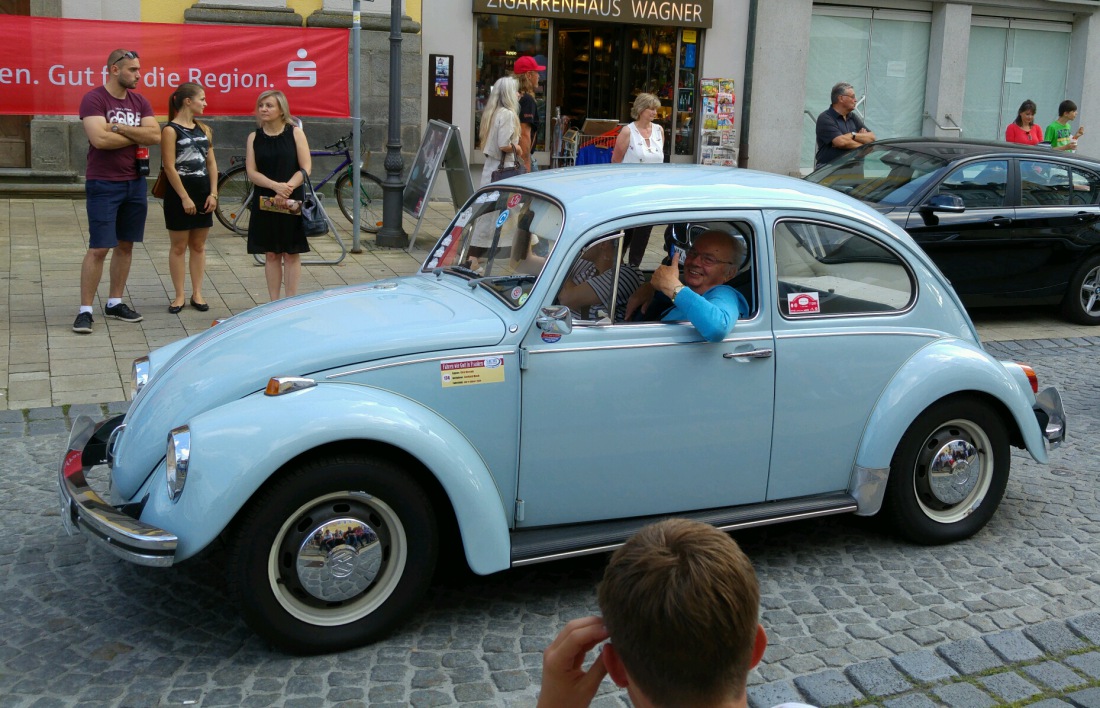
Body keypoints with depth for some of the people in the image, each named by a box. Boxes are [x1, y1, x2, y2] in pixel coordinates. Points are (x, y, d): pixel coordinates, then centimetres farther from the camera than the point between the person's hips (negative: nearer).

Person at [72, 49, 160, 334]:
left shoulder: (139, 101, 9)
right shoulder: (93, 99, -9)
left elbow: (155, 134, -4)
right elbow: (100, 139, -22)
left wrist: (119, 128, -16)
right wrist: (137, 136, -9)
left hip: (135, 182, 6)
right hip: (104, 185, -6)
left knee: (126, 245, 11)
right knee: (98, 248, -7)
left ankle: (115, 303, 22)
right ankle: (85, 310, -1)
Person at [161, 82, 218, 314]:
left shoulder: (204, 129, 10)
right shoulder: (171, 130, -9)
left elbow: (211, 163, 9)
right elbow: (170, 167, -13)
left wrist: (213, 193, 0)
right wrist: (184, 198, -16)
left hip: (203, 193, 6)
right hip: (179, 193, -6)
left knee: (199, 245, 10)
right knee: (179, 246, 3)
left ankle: (197, 293, 18)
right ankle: (179, 295, 11)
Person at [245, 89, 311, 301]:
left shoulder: (295, 133, 0)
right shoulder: (254, 137, 6)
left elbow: (306, 168, -6)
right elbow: (251, 172, -2)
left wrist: (288, 188, -20)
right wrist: (275, 186, -18)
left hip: (292, 202, -2)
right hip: (264, 202, 2)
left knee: (291, 254, 2)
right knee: (271, 254, 7)